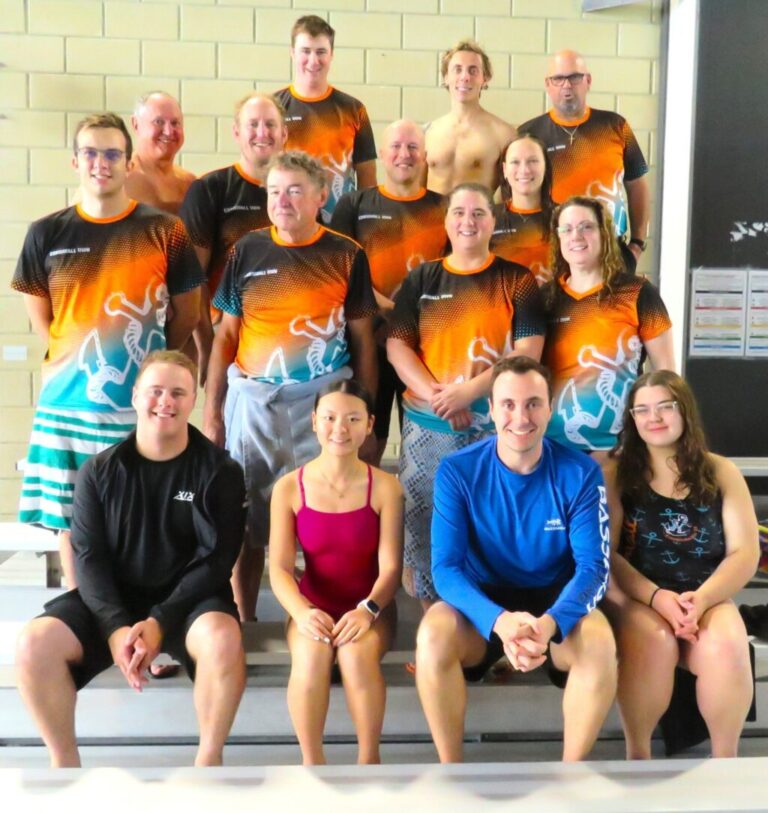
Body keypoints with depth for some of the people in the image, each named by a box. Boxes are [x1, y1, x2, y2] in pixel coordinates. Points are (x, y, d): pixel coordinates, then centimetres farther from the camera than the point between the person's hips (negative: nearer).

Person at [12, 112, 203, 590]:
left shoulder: (165, 231, -2)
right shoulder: (47, 234, 4)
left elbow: (186, 314, 5)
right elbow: (40, 315, 14)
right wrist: (70, 360, 6)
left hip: (142, 402, -2)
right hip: (68, 399, 2)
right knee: (70, 515, 11)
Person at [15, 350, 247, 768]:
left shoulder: (219, 470, -5)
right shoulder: (99, 471, 2)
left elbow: (216, 558, -10)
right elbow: (88, 556, -2)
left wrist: (160, 622, -21)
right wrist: (115, 625, -19)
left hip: (188, 599, -2)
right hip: (112, 599, 3)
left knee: (223, 639, -35)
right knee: (33, 643, -22)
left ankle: (208, 758, -10)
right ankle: (64, 762, 1)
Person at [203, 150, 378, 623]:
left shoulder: (346, 256, 3)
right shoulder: (247, 252, 7)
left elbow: (363, 340, 4)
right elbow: (227, 334, 8)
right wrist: (211, 409, 3)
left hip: (323, 400, -1)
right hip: (252, 399, 2)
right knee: (246, 518, 7)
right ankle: (244, 623, 22)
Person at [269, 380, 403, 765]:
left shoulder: (385, 487, -7)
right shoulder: (289, 487, -5)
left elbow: (390, 566, -11)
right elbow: (279, 567, -8)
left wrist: (367, 610, -29)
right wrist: (302, 611, -27)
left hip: (369, 608, 0)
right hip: (313, 606, 1)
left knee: (357, 652, -33)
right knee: (311, 655, -32)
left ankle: (369, 760, -12)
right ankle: (311, 763, -13)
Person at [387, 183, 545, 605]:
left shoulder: (516, 280, 4)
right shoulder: (421, 279, 10)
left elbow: (528, 351, -6)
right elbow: (396, 345, 3)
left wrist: (470, 390, -16)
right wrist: (435, 395, -12)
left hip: (495, 427, -2)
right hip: (427, 426, 2)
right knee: (423, 529, 4)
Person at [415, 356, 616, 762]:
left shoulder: (581, 473, -12)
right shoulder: (457, 471, -14)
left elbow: (593, 567, -15)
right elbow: (446, 567, -18)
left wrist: (549, 623, -37)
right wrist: (499, 621, -38)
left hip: (555, 600, 0)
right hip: (485, 602, 0)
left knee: (600, 643, -32)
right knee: (433, 634, -32)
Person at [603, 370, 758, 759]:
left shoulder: (722, 473, 7)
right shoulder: (615, 473, 1)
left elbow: (745, 554, 1)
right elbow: (607, 555, -5)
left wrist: (701, 599, -16)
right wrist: (657, 597, -19)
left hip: (707, 599, 2)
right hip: (636, 598, -1)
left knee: (726, 646, -30)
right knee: (655, 640, -33)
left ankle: (725, 759, -6)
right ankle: (637, 755, -11)